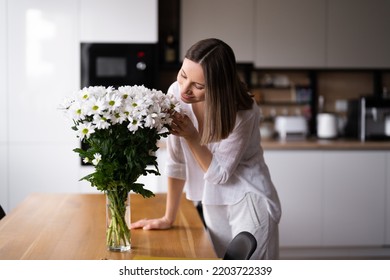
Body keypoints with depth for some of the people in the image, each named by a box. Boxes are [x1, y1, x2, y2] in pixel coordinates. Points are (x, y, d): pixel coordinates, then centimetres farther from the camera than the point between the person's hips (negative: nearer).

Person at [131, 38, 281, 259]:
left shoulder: (243, 112, -23)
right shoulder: (176, 93, -12)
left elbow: (220, 174, -16)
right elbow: (177, 161, -4)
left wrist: (191, 135, -26)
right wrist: (168, 218, 0)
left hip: (250, 203, -4)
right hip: (213, 206, 5)